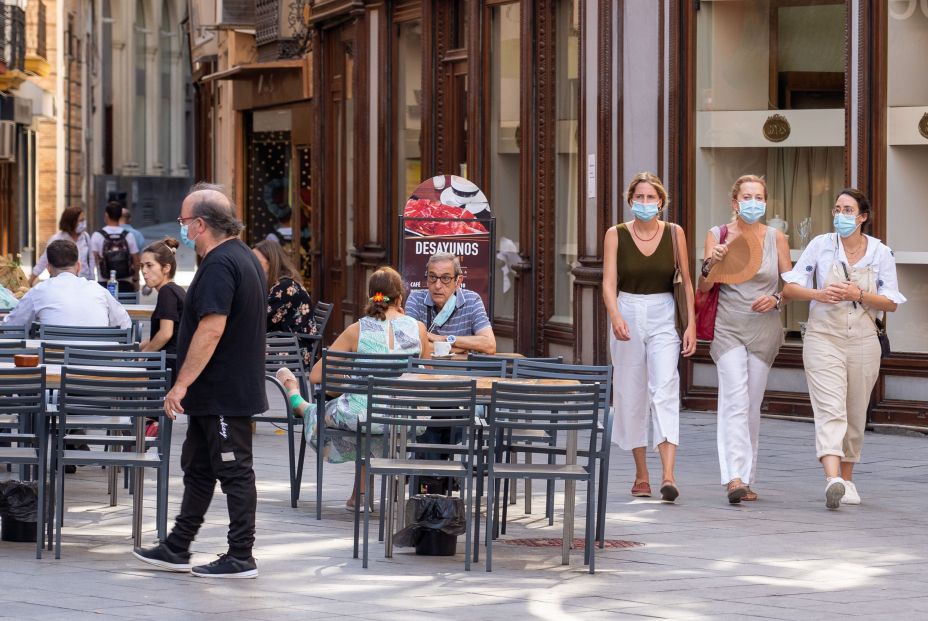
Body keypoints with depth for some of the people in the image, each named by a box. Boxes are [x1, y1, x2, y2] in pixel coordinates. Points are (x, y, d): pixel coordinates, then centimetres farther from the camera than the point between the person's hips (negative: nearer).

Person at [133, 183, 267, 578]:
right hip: (217, 395, 11)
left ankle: (241, 558, 2)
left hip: (224, 394, -11)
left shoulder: (219, 265, -19)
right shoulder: (244, 257, 14)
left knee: (234, 472, -4)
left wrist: (182, 383, -23)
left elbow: (212, 328, -27)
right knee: (198, 468, 16)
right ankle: (177, 550, 24)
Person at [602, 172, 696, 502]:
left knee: (665, 390, -16)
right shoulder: (616, 235, 1)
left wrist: (691, 324, -3)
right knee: (631, 395, 5)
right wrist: (616, 317, -23)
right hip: (628, 315, 1)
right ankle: (641, 475, 18)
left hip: (663, 318, -1)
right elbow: (609, 283, -6)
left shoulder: (674, 233, 2)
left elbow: (687, 281, 5)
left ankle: (668, 475, -26)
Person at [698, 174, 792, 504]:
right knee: (735, 400, -17)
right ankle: (734, 477, -27)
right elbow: (703, 290, 1)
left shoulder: (776, 238, 4)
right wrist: (710, 265, -19)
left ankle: (745, 479, 18)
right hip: (728, 326, -2)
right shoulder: (717, 235, 1)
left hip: (764, 328, 2)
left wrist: (776, 300, -11)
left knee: (752, 405, 7)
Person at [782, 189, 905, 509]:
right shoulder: (821, 245, 0)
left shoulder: (880, 252, 2)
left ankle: (847, 479, 27)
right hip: (823, 338, -2)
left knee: (855, 416, 11)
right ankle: (832, 480, -32)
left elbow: (891, 303, 1)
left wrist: (858, 295, -15)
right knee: (830, 410, -17)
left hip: (863, 341, 2)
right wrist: (819, 294, -17)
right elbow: (790, 287, 2)